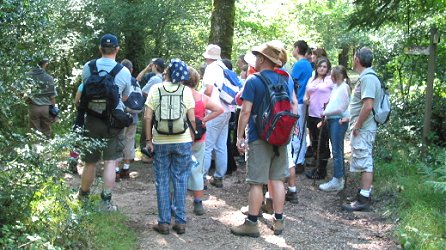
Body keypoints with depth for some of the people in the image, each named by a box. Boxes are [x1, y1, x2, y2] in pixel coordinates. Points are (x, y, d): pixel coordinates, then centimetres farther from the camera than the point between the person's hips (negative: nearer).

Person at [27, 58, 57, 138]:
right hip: (46, 108, 0)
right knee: (46, 132, 8)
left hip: (33, 107, 0)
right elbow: (52, 96, 0)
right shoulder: (49, 78, -3)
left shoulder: (27, 76, -3)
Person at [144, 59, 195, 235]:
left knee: (162, 182, 8)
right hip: (183, 141, 0)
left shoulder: (155, 89, -2)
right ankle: (180, 222, 10)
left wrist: (148, 140, 1)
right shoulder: (186, 91, -2)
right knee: (180, 181, 8)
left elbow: (147, 117, -6)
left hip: (160, 142, 0)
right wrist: (191, 139, 7)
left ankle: (164, 222, 10)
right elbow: (192, 119, -4)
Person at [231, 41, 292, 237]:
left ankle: (251, 224, 4)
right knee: (277, 179, 10)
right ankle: (278, 221, 15)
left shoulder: (253, 81, -10)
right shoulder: (284, 81, 8)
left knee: (256, 182, -2)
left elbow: (246, 112, -14)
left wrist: (239, 136, -7)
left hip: (259, 138, -6)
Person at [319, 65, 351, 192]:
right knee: (337, 151, 13)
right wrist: (325, 116, 4)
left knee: (337, 151, -7)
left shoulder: (344, 87, -9)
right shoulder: (335, 87, 16)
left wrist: (325, 112, -8)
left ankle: (337, 181, -4)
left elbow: (341, 108, -14)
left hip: (339, 121, -9)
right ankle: (340, 178, 20)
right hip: (331, 120, 9)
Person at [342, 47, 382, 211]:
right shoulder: (366, 77, 14)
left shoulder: (368, 79, -18)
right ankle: (365, 192, 24)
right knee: (364, 162, 15)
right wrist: (352, 120, 20)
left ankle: (364, 199, -4)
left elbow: (368, 106, -26)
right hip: (362, 128, 10)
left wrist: (357, 126, -19)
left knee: (364, 162, -7)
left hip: (363, 129, -10)